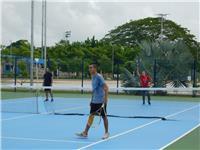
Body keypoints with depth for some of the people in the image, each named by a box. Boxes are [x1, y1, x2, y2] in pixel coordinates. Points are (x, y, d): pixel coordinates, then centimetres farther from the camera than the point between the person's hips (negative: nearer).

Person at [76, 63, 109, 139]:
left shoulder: (99, 77, -14)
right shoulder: (93, 77, 11)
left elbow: (106, 87, -19)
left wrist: (105, 98, -25)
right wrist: (92, 99, 20)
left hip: (101, 101, -8)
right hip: (94, 101, 8)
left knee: (104, 116, 4)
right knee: (91, 116, 6)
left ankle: (106, 133, 16)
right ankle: (85, 132, 6)